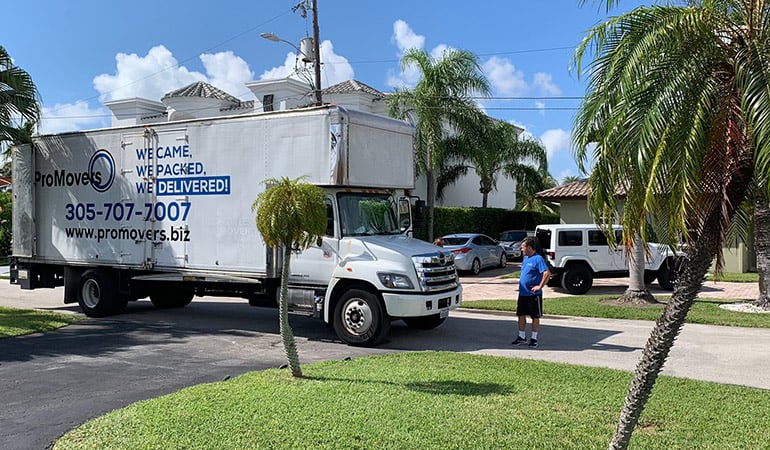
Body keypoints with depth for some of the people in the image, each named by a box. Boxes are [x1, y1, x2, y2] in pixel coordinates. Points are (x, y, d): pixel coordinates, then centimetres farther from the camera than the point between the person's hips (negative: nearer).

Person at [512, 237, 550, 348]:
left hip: (533, 294, -8)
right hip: (522, 293, 8)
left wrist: (540, 286, -21)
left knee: (535, 316, 4)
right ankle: (521, 337, 22)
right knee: (521, 315, 11)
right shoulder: (525, 258, 12)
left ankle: (534, 338, 12)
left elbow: (547, 273, -24)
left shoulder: (538, 259, -15)